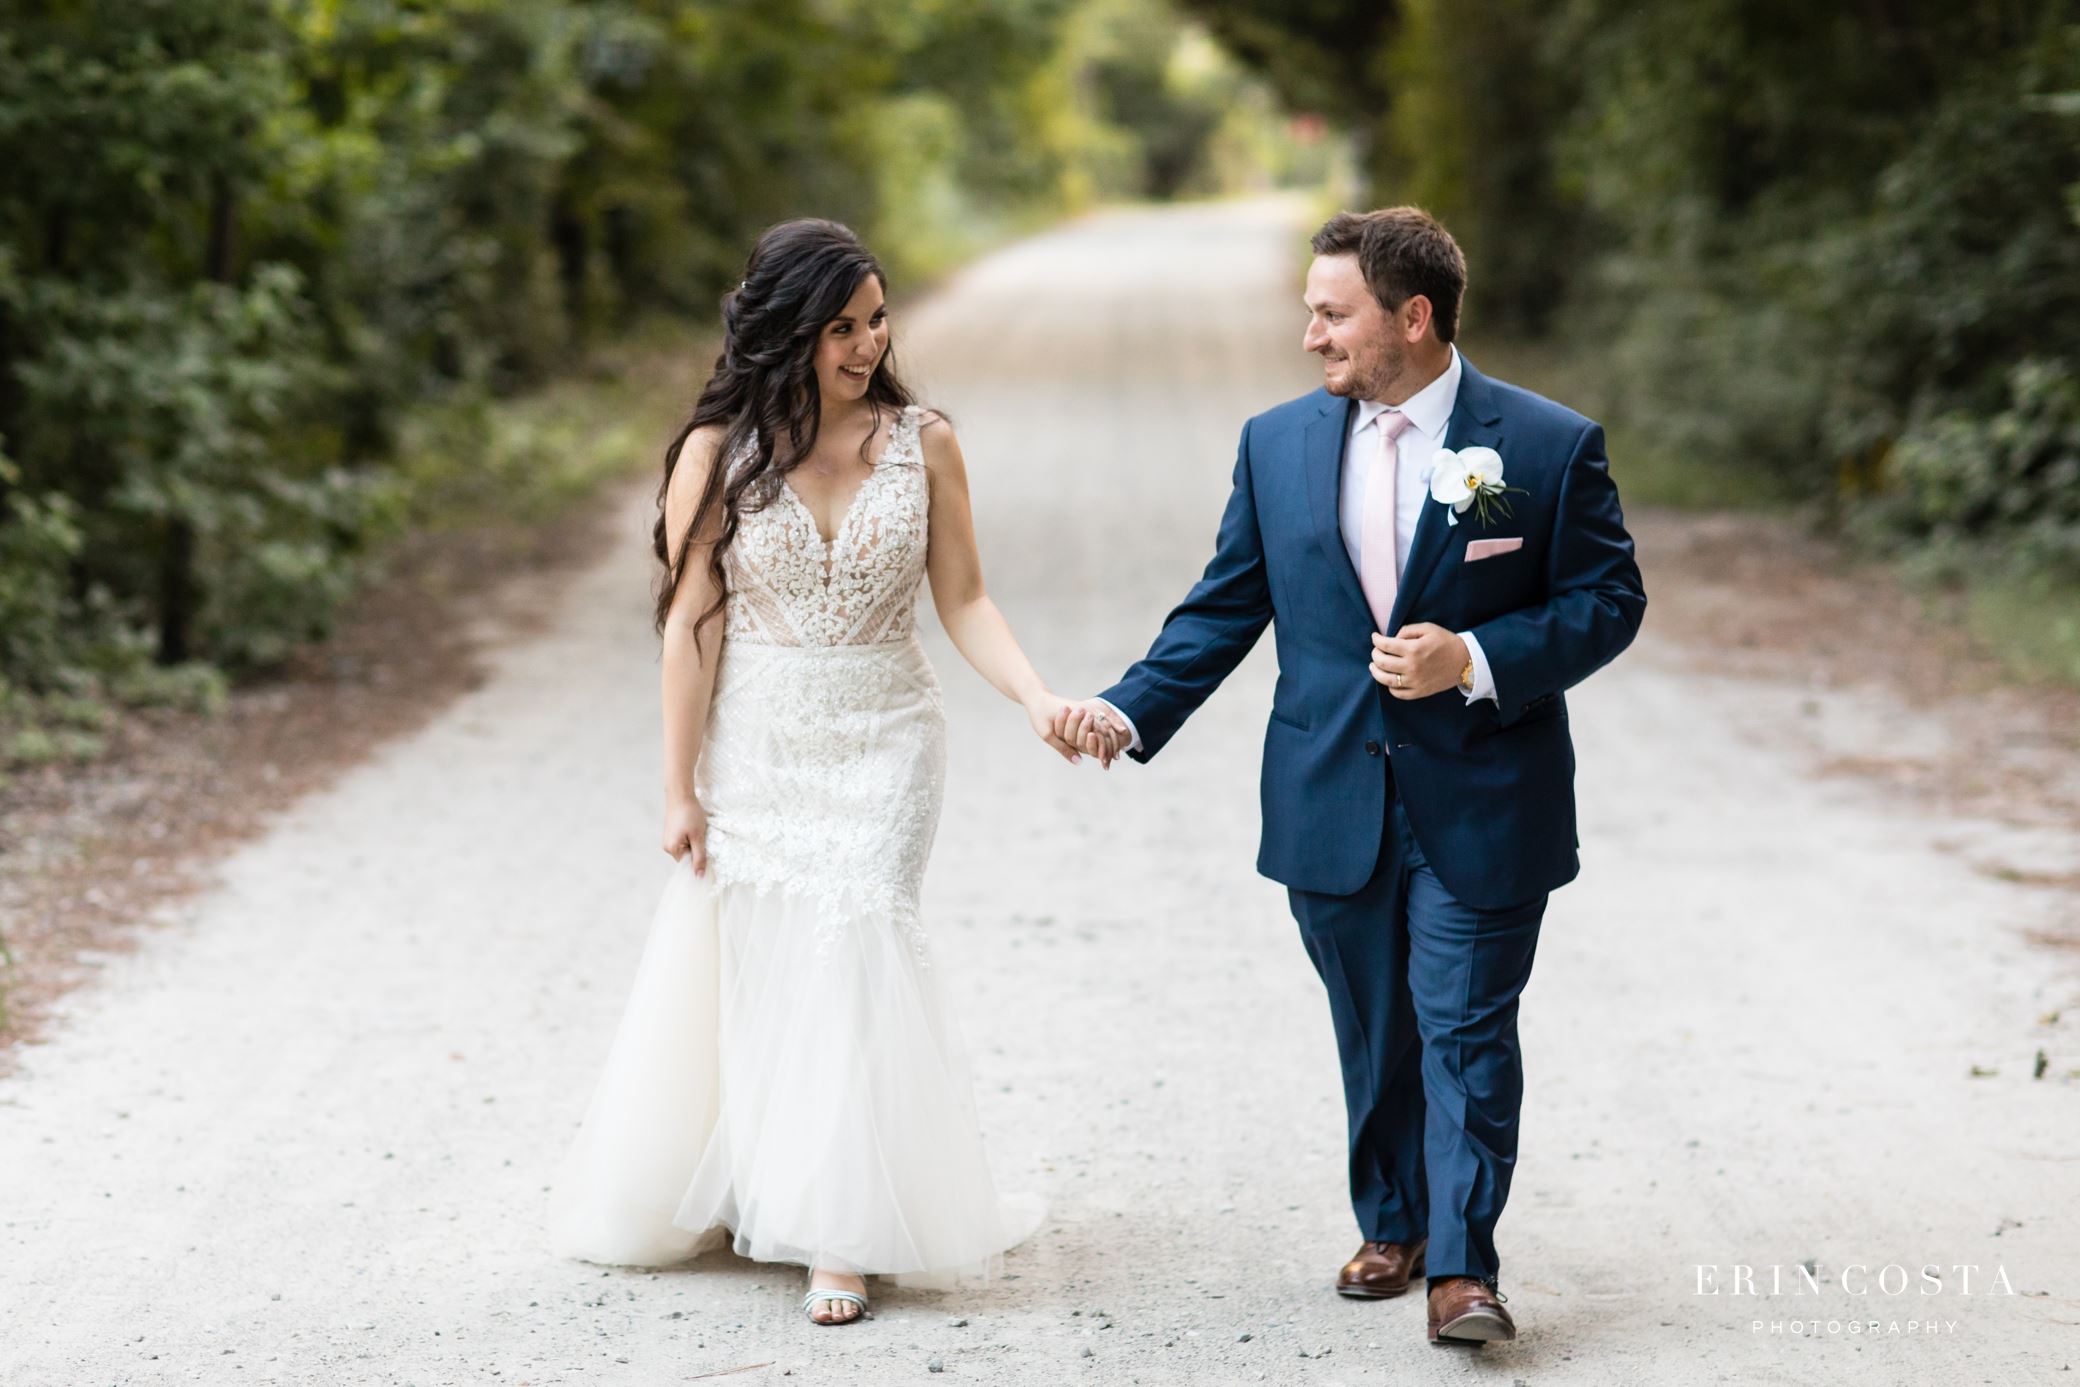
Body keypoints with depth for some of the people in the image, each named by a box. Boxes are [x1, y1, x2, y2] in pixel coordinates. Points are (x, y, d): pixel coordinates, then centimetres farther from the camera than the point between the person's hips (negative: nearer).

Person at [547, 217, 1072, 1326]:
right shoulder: (719, 452, -4)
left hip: (882, 746, 0)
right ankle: (724, 1194, 25)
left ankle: (844, 1234, -6)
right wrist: (680, 788, -3)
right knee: (737, 968, 6)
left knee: (851, 942, -11)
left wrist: (1036, 698, -17)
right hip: (753, 752, 1)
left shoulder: (922, 443, -1)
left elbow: (962, 600, 0)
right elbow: (691, 624, -3)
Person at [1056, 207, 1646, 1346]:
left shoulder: (1549, 446, -7)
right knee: (1373, 1035, 15)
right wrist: (1131, 710, -5)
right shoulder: (1278, 442, 4)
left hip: (1482, 810, -4)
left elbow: (1608, 600, -5)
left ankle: (1463, 1265, 5)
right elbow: (1225, 605, 8)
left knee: (1465, 1032, -3)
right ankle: (1392, 1226, 32)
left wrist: (1474, 660, -18)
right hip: (1331, 808, 4)